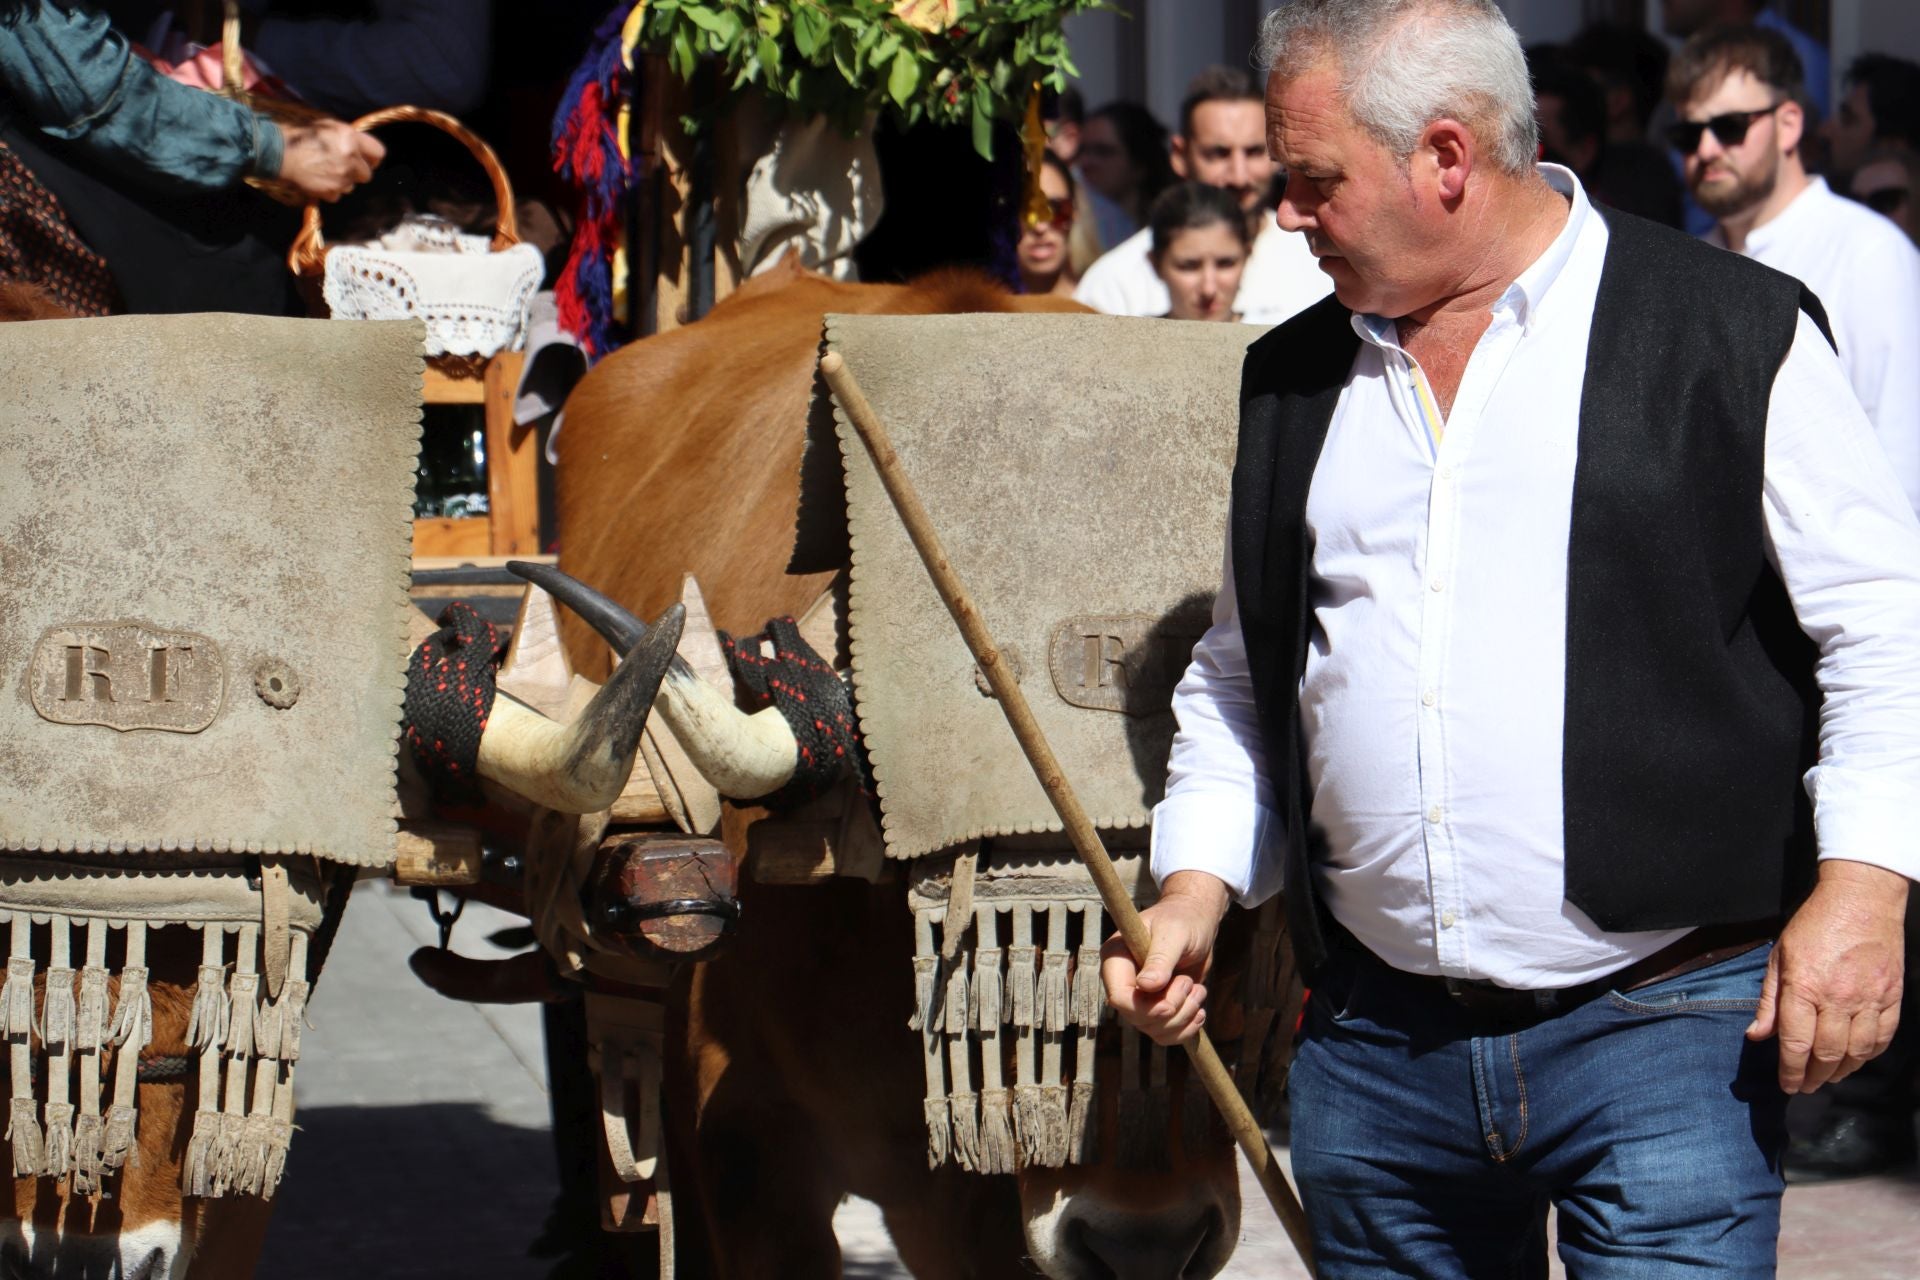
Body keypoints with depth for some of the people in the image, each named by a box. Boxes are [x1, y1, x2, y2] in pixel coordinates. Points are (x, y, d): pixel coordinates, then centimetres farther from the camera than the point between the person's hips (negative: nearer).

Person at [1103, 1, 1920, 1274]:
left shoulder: (1733, 335, -1)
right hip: (1374, 1049, 5)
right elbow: (1243, 674, 23)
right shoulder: (1293, 381, 14)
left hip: (1663, 1028, -5)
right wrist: (1197, 884, 9)